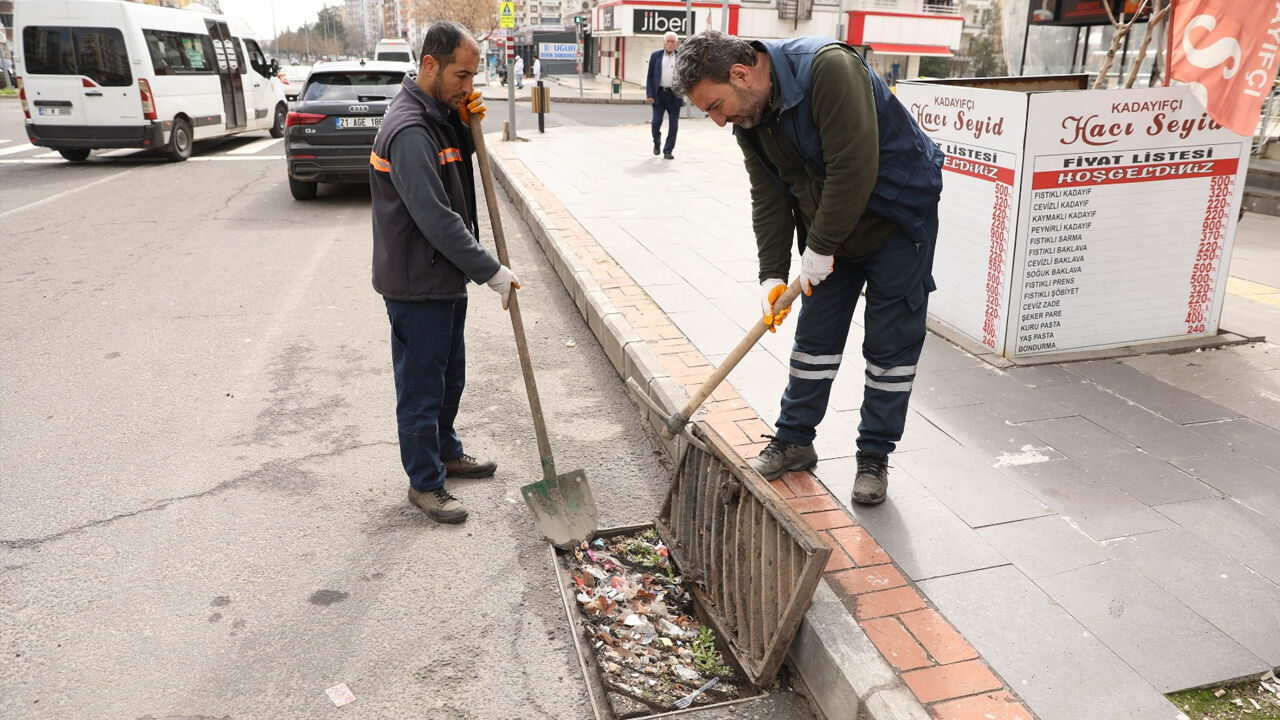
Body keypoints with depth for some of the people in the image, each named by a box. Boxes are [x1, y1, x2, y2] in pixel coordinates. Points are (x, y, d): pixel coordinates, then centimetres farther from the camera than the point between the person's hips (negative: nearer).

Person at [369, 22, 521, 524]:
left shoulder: (438, 114, 7)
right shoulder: (409, 130, -24)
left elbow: (457, 161, 22)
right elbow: (437, 220, -27)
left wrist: (466, 124, 1)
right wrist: (491, 271, -20)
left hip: (446, 277, 10)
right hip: (418, 285, -10)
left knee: (450, 376, 23)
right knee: (421, 388, 5)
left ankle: (446, 452, 43)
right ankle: (425, 483, 21)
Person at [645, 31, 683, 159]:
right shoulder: (656, 55, 7)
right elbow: (650, 76, 5)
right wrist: (649, 94, -4)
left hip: (674, 95, 0)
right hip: (659, 94, 0)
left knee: (673, 125, -1)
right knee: (656, 122, -2)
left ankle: (668, 151, 9)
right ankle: (657, 143, 26)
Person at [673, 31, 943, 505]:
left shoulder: (828, 68, -28)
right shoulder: (749, 118, -4)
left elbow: (854, 167, -32)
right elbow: (769, 198, -2)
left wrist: (820, 247, -25)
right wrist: (772, 273, -10)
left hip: (896, 222, -6)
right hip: (828, 236, 7)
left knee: (890, 345, 1)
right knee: (815, 336, 9)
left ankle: (874, 457, 13)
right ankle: (794, 440, 22)